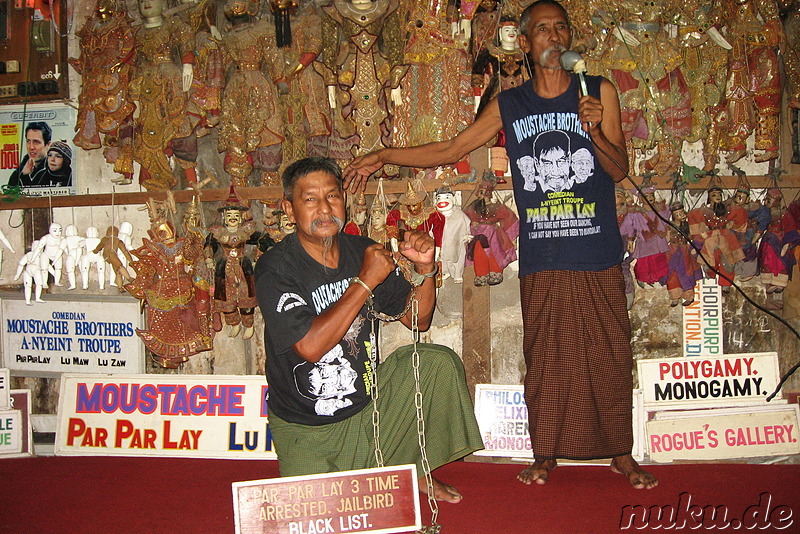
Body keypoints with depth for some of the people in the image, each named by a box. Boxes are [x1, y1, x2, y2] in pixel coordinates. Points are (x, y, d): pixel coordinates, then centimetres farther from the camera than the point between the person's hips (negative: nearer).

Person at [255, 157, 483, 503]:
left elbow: (417, 320, 5)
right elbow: (311, 347, -30)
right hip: (306, 431, -5)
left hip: (369, 403, 5)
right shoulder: (275, 269, -17)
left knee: (439, 362, -12)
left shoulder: (363, 251, -1)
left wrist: (425, 269, -14)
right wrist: (366, 280, -27)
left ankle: (418, 469, 9)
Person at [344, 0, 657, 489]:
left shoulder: (599, 92, 5)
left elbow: (620, 170, 2)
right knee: (545, 354, 6)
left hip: (598, 254, 0)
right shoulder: (509, 105, 8)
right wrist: (383, 156, 5)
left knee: (609, 352, 5)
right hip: (541, 257, 1)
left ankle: (621, 452, 21)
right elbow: (449, 150, 11)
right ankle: (547, 453, 21)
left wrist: (594, 131, -17)